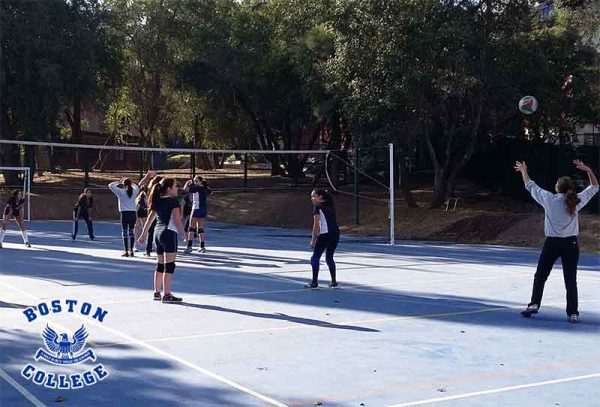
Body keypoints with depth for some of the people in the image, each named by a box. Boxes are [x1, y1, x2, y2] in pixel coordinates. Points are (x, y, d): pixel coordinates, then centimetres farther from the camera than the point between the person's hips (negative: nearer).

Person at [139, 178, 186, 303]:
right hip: (169, 233, -8)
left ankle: (157, 292, 21)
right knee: (169, 265, -6)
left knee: (160, 264, 16)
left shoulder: (158, 201, 13)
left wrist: (144, 234, 17)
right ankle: (167, 295, -8)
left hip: (158, 233, 8)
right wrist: (183, 234, -7)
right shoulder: (173, 200, -9)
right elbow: (177, 220, -14)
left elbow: (150, 219, 14)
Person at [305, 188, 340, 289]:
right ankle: (334, 282, 17)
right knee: (329, 257, 17)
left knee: (315, 257, 3)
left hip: (325, 235, -7)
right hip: (335, 233, 7)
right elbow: (332, 220, 14)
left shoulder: (317, 207, -3)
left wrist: (313, 240, -3)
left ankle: (314, 282, 2)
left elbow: (316, 225, -7)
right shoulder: (330, 205, 16)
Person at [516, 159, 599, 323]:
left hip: (552, 243, -1)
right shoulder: (576, 201, -2)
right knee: (571, 280, 4)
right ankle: (573, 313, 4)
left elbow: (530, 186, 8)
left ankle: (534, 304, 7)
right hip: (571, 244, 1)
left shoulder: (549, 199, -5)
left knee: (540, 276, 13)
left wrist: (523, 170, 22)